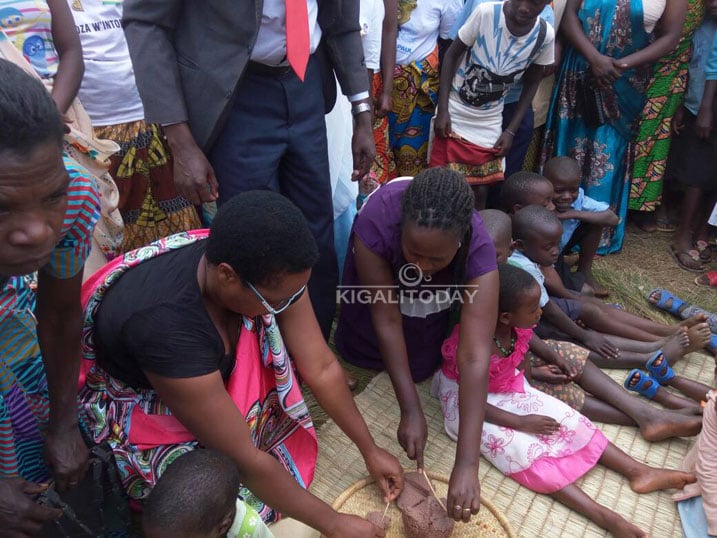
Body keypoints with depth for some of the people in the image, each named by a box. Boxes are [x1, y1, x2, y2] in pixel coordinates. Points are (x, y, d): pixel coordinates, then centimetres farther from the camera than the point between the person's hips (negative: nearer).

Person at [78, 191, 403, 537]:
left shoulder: (269, 269, -25)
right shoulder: (165, 326, -42)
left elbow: (321, 369, -15)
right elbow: (243, 458, -34)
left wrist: (370, 450, -9)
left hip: (212, 367, 6)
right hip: (138, 402, -5)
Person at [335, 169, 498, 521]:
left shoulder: (478, 251, -42)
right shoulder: (376, 222, -44)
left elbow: (474, 357, -45)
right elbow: (387, 320, -37)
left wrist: (467, 462, -48)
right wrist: (411, 410, -37)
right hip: (384, 281, 0)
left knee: (421, 363, 2)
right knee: (361, 347, 7)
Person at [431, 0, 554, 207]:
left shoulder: (546, 35, -10)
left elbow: (531, 83, 4)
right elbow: (452, 55, -8)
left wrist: (511, 131, -1)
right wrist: (442, 109, -11)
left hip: (489, 124, 2)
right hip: (454, 116, -2)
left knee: (480, 191, 5)